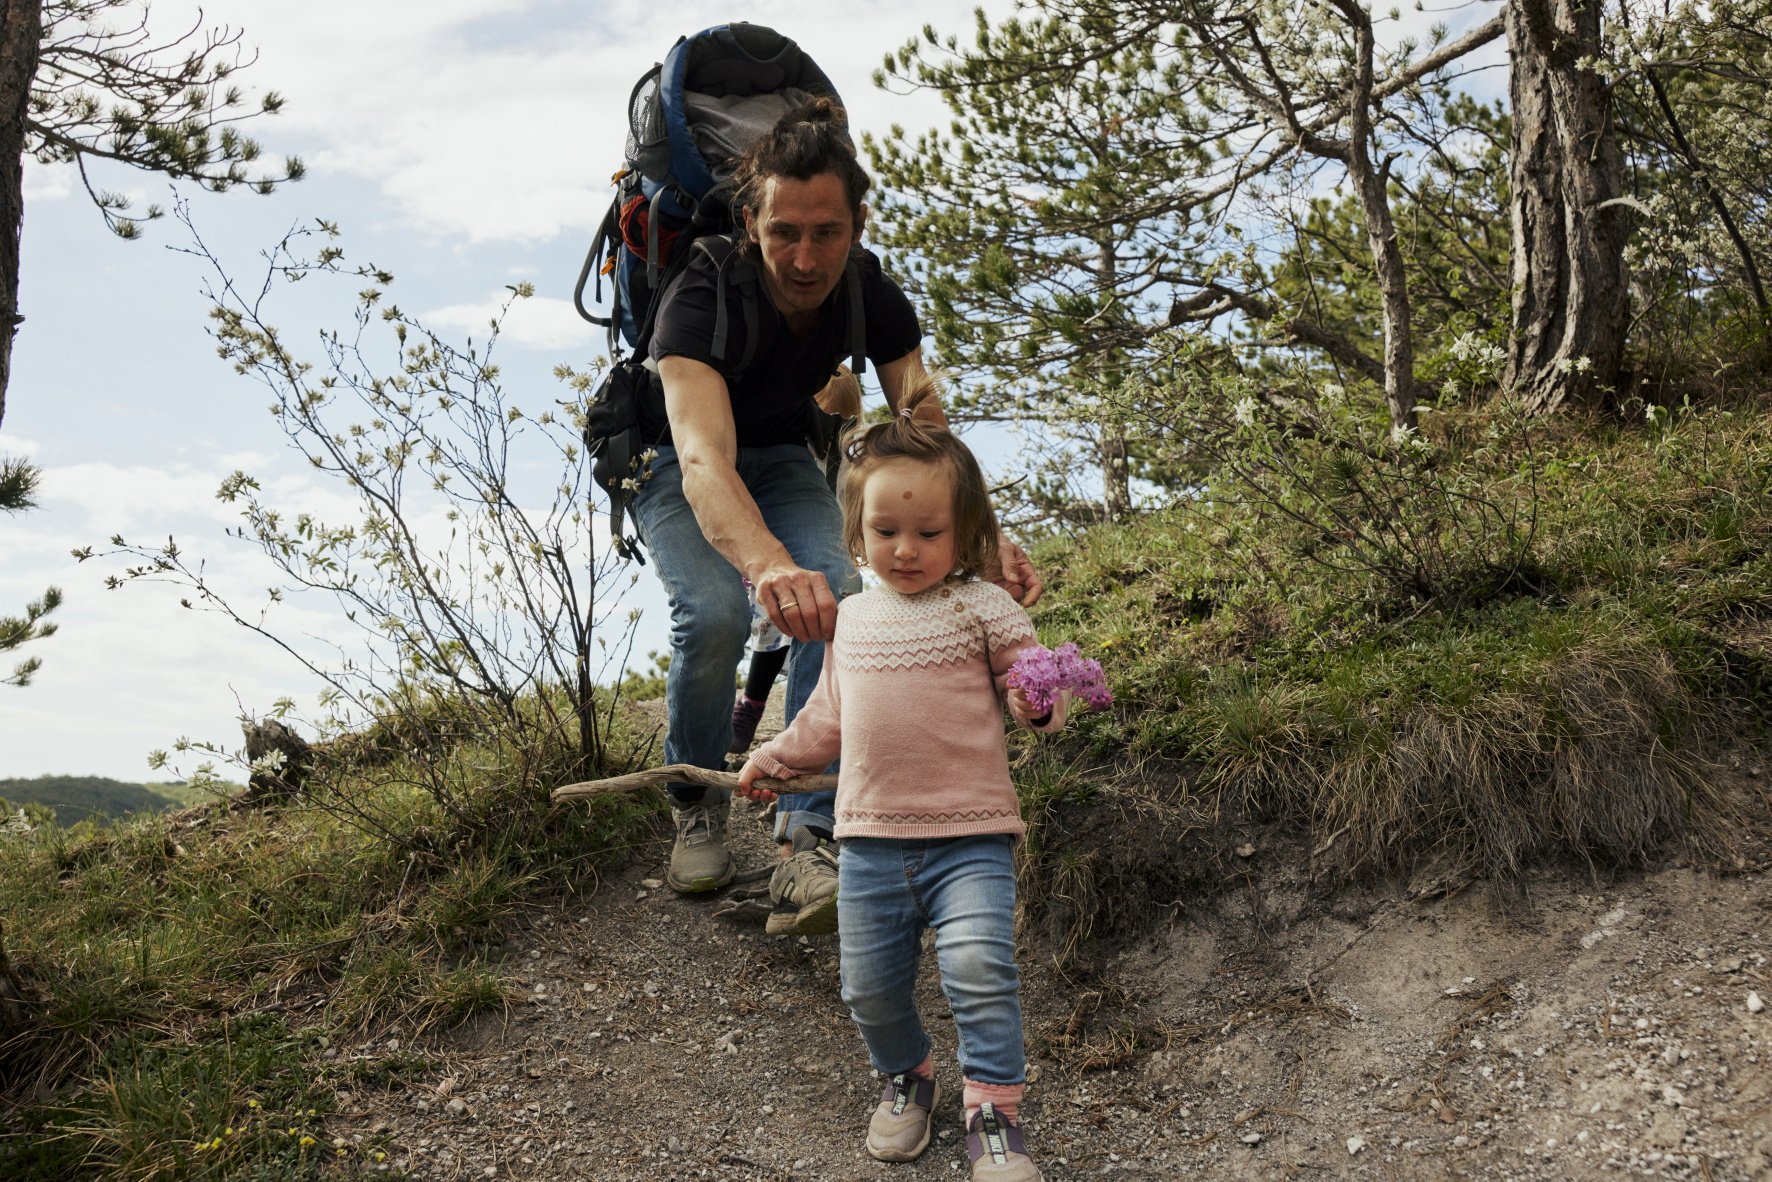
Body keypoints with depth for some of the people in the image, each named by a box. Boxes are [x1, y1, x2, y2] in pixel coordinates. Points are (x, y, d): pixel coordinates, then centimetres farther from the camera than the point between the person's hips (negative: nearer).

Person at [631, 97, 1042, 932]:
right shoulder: (700, 299, -36)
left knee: (837, 598, -27)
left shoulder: (871, 296, -21)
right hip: (674, 466, -3)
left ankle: (808, 840, -24)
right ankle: (697, 804, -2)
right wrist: (770, 565, -72)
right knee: (716, 613, -31)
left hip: (783, 461, 3)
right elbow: (705, 462, -52)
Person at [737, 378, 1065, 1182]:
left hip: (968, 835, -4)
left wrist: (1037, 701, -27)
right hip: (870, 838, 4)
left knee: (979, 968, -18)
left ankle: (993, 1111, 2)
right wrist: (775, 758, 28)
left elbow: (1033, 688, -5)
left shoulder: (981, 608, -2)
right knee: (869, 985, 8)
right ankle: (906, 1076, 36)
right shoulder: (852, 618, 12)